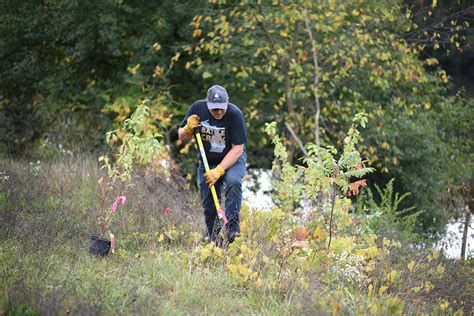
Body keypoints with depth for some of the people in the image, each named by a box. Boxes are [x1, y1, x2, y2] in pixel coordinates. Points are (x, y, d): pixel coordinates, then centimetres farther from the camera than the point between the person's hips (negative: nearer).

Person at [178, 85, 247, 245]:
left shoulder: (234, 114, -24)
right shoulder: (197, 108, -13)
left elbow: (237, 148, -23)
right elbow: (182, 137, 0)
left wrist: (219, 171, -30)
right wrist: (188, 129, -23)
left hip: (232, 159, -3)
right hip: (207, 161, 3)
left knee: (233, 181, -33)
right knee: (208, 204, -2)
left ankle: (232, 225, -29)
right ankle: (214, 240, 12)